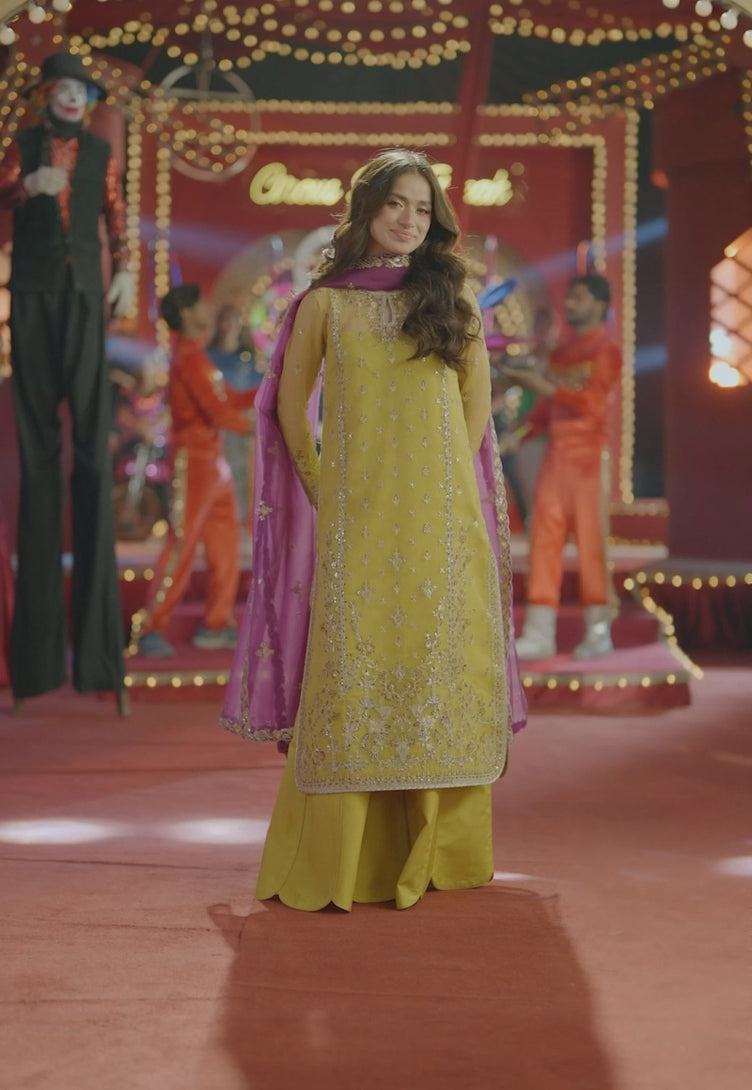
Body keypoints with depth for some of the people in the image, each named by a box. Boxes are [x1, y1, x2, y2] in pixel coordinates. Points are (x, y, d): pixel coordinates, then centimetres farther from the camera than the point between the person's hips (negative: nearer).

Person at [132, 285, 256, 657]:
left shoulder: (199, 357, 19)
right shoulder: (188, 357, -12)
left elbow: (230, 400, 19)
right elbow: (216, 410, -19)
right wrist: (255, 429, -9)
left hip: (214, 461, 10)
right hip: (193, 461, -10)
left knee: (225, 543, 10)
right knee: (182, 546, -11)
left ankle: (216, 625, 16)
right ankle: (149, 629, -9)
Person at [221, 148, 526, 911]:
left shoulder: (452, 296, 9)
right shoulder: (326, 302, 6)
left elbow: (478, 395, 14)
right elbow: (290, 403, 12)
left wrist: (450, 474, 7)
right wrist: (319, 483, 6)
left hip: (441, 513, 2)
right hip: (356, 513, -1)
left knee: (441, 664, 1)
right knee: (350, 670, -3)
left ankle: (436, 851, 12)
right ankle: (339, 858, 4)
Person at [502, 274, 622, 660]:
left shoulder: (606, 351, -1)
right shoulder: (560, 354, 19)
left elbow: (592, 402, -14)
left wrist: (545, 386, -21)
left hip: (588, 457, -6)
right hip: (555, 455, 6)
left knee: (590, 541, -4)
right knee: (544, 540, 0)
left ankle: (599, 632, 4)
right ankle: (539, 633, 0)